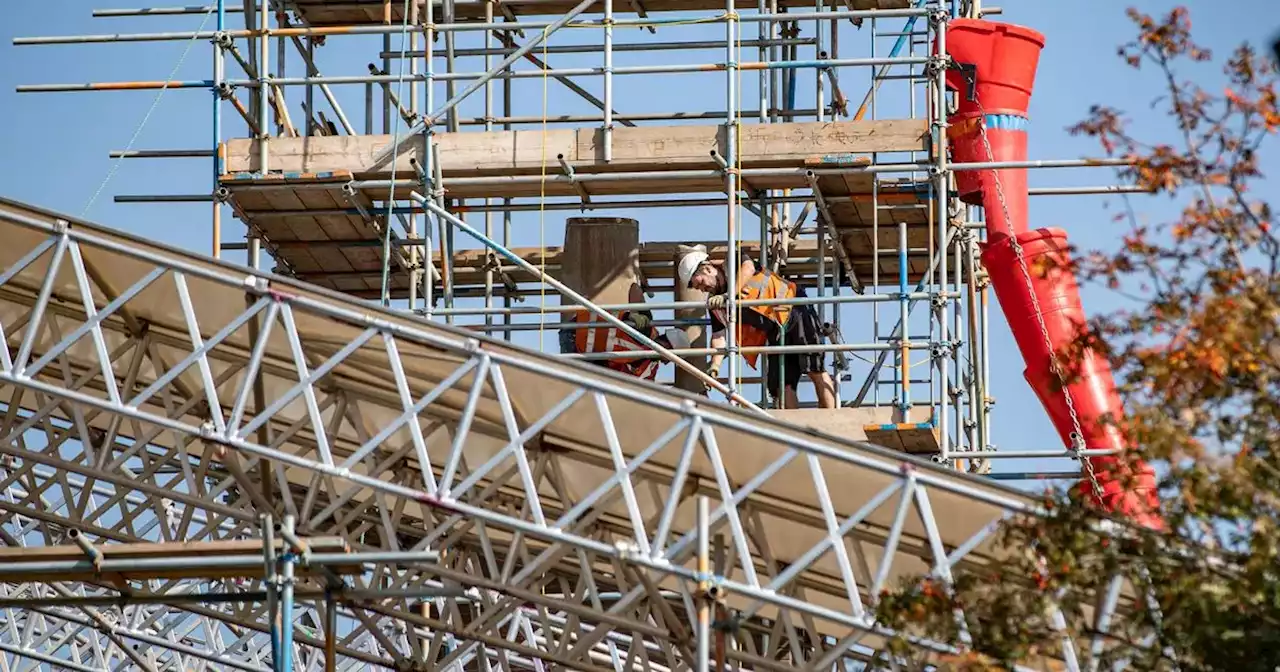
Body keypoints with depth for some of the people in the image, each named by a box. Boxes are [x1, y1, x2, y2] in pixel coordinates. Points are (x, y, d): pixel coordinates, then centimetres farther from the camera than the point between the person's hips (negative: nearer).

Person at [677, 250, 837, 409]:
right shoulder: (715, 302, 7)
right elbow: (719, 336, 0)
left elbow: (748, 268, -32)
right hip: (776, 332, 7)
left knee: (814, 369, -15)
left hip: (796, 312, -7)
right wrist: (714, 367, -15)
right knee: (782, 385, -3)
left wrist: (728, 295, -42)